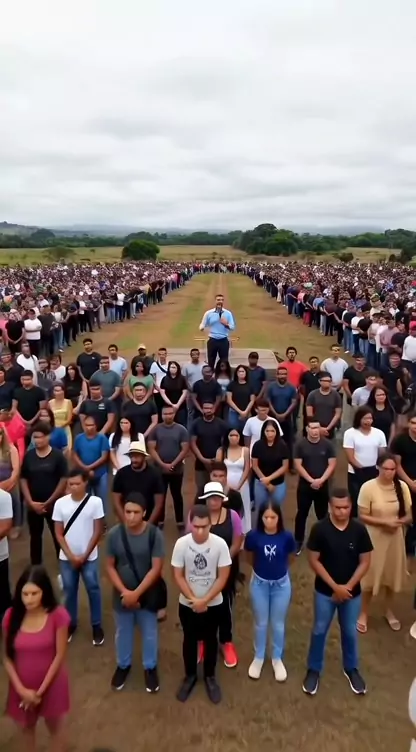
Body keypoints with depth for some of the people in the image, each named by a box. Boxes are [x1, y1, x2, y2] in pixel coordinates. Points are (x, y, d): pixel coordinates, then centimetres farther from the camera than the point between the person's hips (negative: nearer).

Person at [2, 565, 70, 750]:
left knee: (55, 728, 21)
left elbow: (60, 655, -15)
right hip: (22, 687, 2)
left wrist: (40, 690, -13)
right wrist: (22, 689, -13)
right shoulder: (11, 616, -14)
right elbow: (8, 657, -7)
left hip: (51, 684, -2)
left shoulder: (57, 615, -21)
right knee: (26, 728, 25)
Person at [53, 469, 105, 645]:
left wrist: (84, 555, -9)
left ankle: (96, 626, 22)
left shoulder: (95, 502, -12)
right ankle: (71, 624, 32)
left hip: (89, 557, -2)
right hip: (66, 558, 2)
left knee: (93, 590, 6)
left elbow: (97, 532, -8)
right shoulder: (60, 503, -7)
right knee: (69, 591, 13)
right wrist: (71, 556, -9)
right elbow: (59, 533, -3)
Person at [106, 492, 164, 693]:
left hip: (147, 594, -1)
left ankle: (150, 667, 42)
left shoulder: (154, 534, -20)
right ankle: (123, 665, 47)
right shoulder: (114, 534, -15)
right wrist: (124, 591, -17)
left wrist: (137, 593, -20)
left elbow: (156, 568, -18)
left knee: (149, 633, 18)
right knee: (123, 632, 22)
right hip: (121, 595, 2)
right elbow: (110, 567, -8)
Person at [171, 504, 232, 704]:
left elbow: (223, 577, -14)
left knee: (210, 639, 17)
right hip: (187, 603, 0)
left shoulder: (220, 544, -20)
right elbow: (178, 576, -11)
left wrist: (204, 600, -17)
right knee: (189, 639, 18)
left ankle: (210, 676, 39)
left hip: (213, 604, 0)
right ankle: (190, 675, 39)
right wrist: (193, 599, -17)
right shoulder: (181, 543, -18)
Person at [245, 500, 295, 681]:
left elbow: (290, 558, 1)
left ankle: (277, 658, 39)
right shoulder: (253, 535, -21)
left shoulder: (286, 537, -21)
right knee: (260, 623, 17)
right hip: (259, 583, 0)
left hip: (281, 584, 0)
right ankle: (258, 657, 39)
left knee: (278, 624, 17)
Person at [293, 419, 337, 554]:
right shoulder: (300, 444, -6)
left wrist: (321, 480, -16)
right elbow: (298, 465, -9)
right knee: (302, 513, 8)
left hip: (323, 485, 0)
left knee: (322, 514, 10)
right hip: (305, 484, 0)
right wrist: (311, 480, -16)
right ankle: (298, 541, 21)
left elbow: (332, 464, -6)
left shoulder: (328, 444, -5)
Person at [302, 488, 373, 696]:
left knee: (350, 632, 19)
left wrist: (347, 587, -12)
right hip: (325, 591, -1)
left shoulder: (359, 529, -12)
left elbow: (364, 562, -7)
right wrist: (335, 586, -15)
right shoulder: (320, 529, -18)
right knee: (319, 631, 13)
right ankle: (314, 670, 33)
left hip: (352, 592, 2)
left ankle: (351, 669, 42)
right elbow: (313, 560, -13)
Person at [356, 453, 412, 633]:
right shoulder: (368, 487, -17)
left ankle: (388, 610, 41)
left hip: (395, 538, 3)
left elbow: (409, 515, 0)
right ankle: (364, 613, 30)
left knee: (393, 574, 17)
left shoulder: (402, 487, -8)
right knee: (370, 576, 8)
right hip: (374, 538, -3)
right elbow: (362, 516, -14)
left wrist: (400, 521, -21)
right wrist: (384, 522, -24)